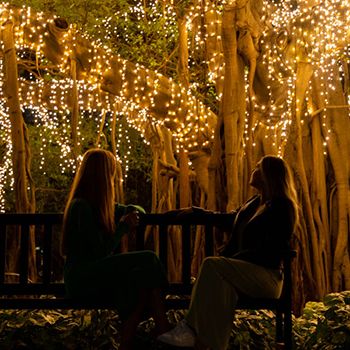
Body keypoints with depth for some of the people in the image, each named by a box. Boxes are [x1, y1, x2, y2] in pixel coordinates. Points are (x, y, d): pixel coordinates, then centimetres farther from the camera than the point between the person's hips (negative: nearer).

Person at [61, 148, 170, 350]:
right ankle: (164, 332, -20)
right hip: (82, 277, -8)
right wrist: (124, 226, -3)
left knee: (144, 275, -22)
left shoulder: (99, 205, 18)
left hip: (96, 274, 8)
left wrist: (132, 213, 7)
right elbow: (101, 251, -16)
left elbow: (133, 209, 32)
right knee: (148, 260, -23)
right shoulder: (81, 207, -11)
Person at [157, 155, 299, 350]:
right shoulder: (256, 202, 21)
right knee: (223, 283, -30)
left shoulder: (282, 206, -5)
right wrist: (196, 211, 31)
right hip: (244, 271, 6)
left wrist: (232, 260, -18)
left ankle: (191, 329, -34)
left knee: (212, 265, -29)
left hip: (266, 275, -6)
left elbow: (270, 251, -15)